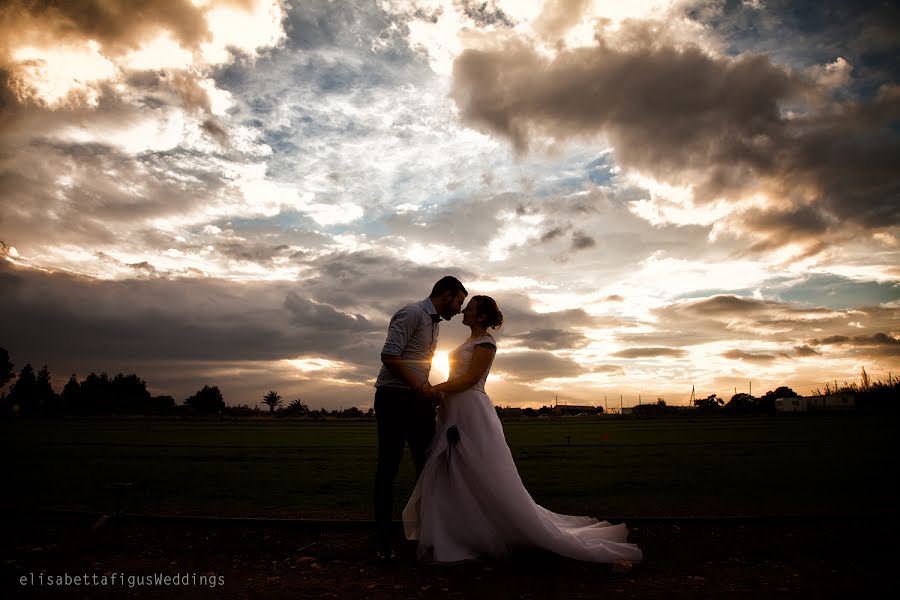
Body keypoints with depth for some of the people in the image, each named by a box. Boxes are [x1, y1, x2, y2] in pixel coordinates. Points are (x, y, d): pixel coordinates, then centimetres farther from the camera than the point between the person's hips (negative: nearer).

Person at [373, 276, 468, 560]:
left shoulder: (435, 323, 19)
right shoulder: (412, 313, -10)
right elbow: (389, 355, -19)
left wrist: (429, 391, 10)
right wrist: (421, 388, -18)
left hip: (419, 400, 9)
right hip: (394, 398, -9)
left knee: (427, 465, 10)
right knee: (388, 467, -1)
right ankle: (382, 539, 9)